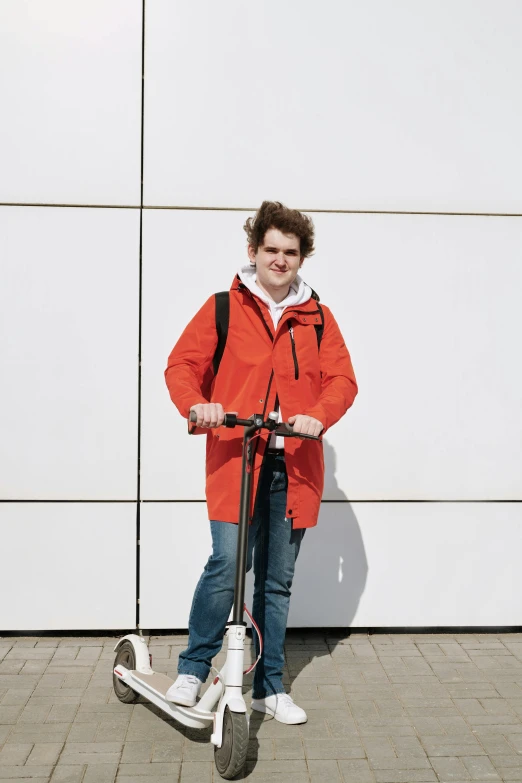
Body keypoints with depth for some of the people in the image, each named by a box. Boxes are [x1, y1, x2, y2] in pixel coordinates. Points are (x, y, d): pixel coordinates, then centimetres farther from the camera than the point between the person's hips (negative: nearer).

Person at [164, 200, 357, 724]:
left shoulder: (318, 318, 11)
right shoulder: (223, 308, 5)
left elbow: (342, 379, 4)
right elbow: (182, 364, 1)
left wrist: (319, 416, -16)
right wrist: (196, 405, -19)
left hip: (294, 465, 3)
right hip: (234, 459, -2)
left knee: (277, 581, 11)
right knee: (227, 564, -14)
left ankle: (269, 687, 26)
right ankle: (191, 671, 9)